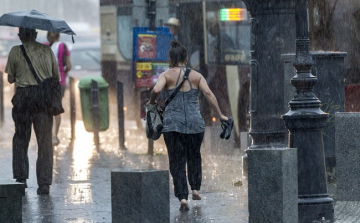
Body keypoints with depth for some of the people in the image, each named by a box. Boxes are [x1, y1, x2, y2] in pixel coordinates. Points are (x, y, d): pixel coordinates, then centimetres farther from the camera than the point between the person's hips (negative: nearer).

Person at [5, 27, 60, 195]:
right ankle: (44, 183, -1)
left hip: (23, 96, -1)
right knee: (44, 141, 3)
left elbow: (10, 79, 4)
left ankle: (21, 178, 10)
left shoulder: (15, 52, 1)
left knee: (21, 138, 15)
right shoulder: (47, 51, 5)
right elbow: (56, 77, 9)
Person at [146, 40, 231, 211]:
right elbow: (208, 94, -7)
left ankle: (182, 197, -9)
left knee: (177, 161, 2)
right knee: (194, 156, 25)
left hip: (172, 124, -2)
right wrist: (220, 115, -4)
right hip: (195, 123, 2)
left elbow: (156, 90, -18)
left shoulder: (167, 75, -1)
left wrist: (151, 101, 2)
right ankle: (195, 188, 17)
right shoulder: (196, 76, 4)